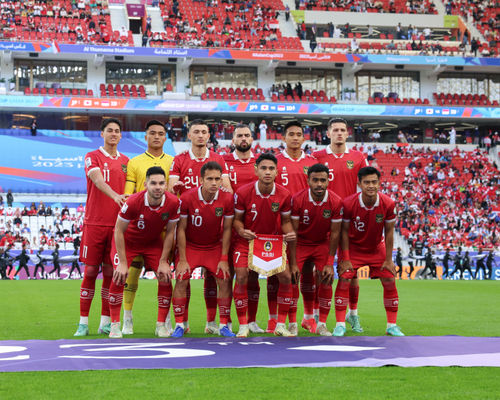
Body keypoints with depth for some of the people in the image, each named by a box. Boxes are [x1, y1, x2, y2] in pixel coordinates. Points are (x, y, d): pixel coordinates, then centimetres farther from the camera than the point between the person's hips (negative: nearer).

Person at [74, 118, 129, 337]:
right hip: (94, 223, -3)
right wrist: (115, 196, -36)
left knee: (110, 272, 5)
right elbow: (98, 181, -18)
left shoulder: (126, 161, 14)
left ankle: (105, 322, 12)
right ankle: (83, 322, 5)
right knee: (90, 271, -1)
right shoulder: (92, 157, 0)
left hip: (117, 224, 3)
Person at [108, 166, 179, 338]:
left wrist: (163, 262, -11)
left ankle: (161, 325, 3)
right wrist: (123, 263, -23)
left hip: (153, 242, 3)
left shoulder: (173, 203, -24)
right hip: (127, 240, -3)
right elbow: (119, 231, -22)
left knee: (165, 276, -9)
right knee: (119, 276, -19)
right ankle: (115, 325, -8)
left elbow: (169, 232, -10)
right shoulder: (133, 202, -33)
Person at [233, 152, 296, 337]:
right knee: (241, 278, -15)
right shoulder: (243, 193, -16)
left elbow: (285, 221, 2)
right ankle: (243, 326, -1)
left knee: (286, 277, -9)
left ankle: (281, 325, 5)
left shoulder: (284, 195, -11)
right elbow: (237, 218, -4)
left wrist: (289, 233, -19)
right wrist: (241, 231, -25)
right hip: (247, 240, -2)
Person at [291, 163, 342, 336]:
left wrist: (330, 263, -11)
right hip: (301, 243, -1)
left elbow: (334, 233, -10)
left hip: (323, 244, 1)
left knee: (326, 281, -8)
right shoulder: (297, 199, -21)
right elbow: (293, 231, -16)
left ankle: (322, 324, 3)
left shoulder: (336, 202, -18)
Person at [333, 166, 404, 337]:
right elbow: (344, 231, -13)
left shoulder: (388, 203, -21)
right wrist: (346, 259, -14)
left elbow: (389, 231, -9)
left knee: (390, 281, -3)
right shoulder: (349, 203, -26)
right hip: (353, 247, -2)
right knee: (344, 279, -15)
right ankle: (340, 325, -6)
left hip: (377, 247, 2)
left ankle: (392, 326, 9)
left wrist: (388, 259, -7)